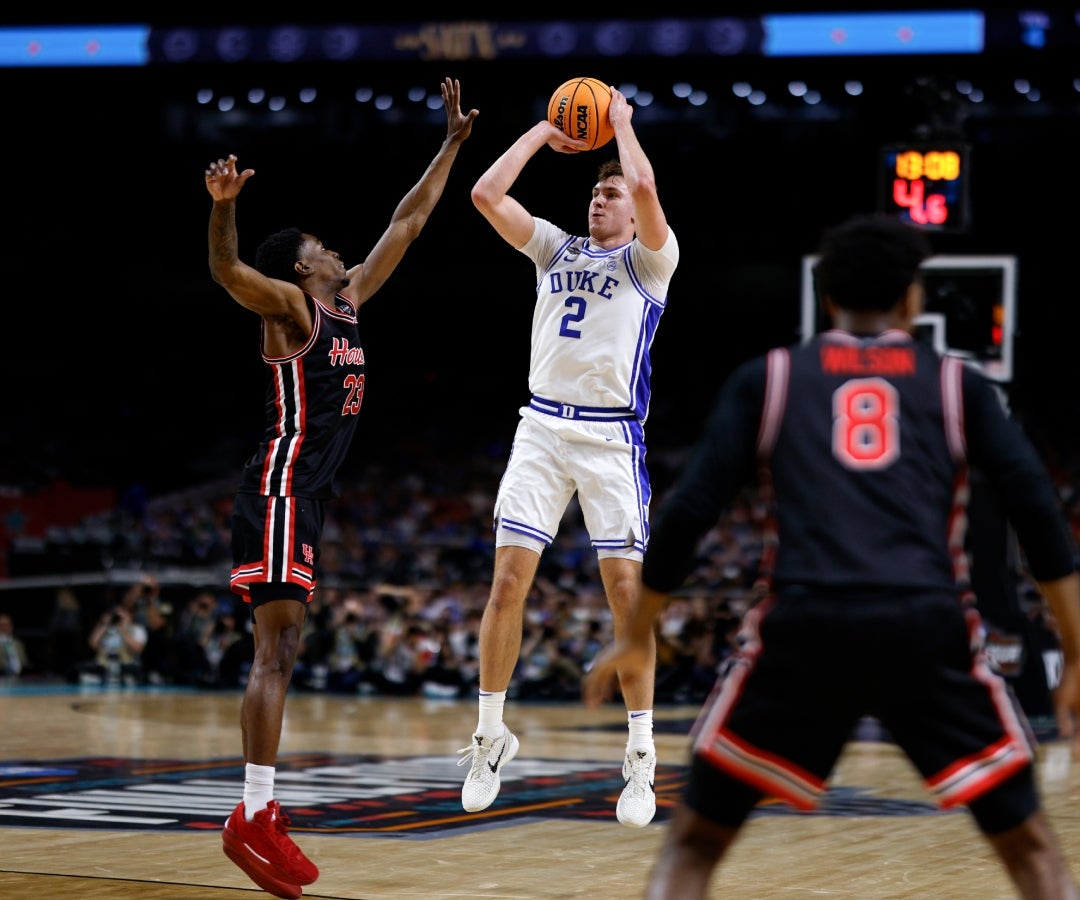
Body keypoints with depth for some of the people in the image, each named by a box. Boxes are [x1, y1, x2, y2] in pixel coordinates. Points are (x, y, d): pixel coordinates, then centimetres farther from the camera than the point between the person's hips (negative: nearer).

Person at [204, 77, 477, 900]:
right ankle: (254, 819, -19)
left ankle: (260, 811, 12)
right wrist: (223, 206, -44)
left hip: (307, 498, 9)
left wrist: (453, 144, 27)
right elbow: (228, 271, -25)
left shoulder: (350, 301, 18)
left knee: (281, 653, 9)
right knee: (278, 651, -15)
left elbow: (407, 223, 25)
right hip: (281, 488, -9)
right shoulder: (290, 305, -5)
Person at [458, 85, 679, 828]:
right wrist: (543, 132, 12)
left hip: (612, 437, -4)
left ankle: (641, 758, 0)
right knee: (509, 580, -2)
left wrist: (621, 121, -1)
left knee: (625, 586, -7)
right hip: (542, 428, 4)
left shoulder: (649, 259, 3)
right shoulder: (556, 250, 17)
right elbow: (486, 194, 8)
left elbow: (646, 188, -17)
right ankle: (491, 735, 10)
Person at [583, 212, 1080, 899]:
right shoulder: (958, 382, 17)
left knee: (695, 842, 14)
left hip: (804, 623, 0)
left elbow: (690, 511, 11)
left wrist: (636, 638, 21)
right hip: (927, 624, 0)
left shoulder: (765, 378, 17)